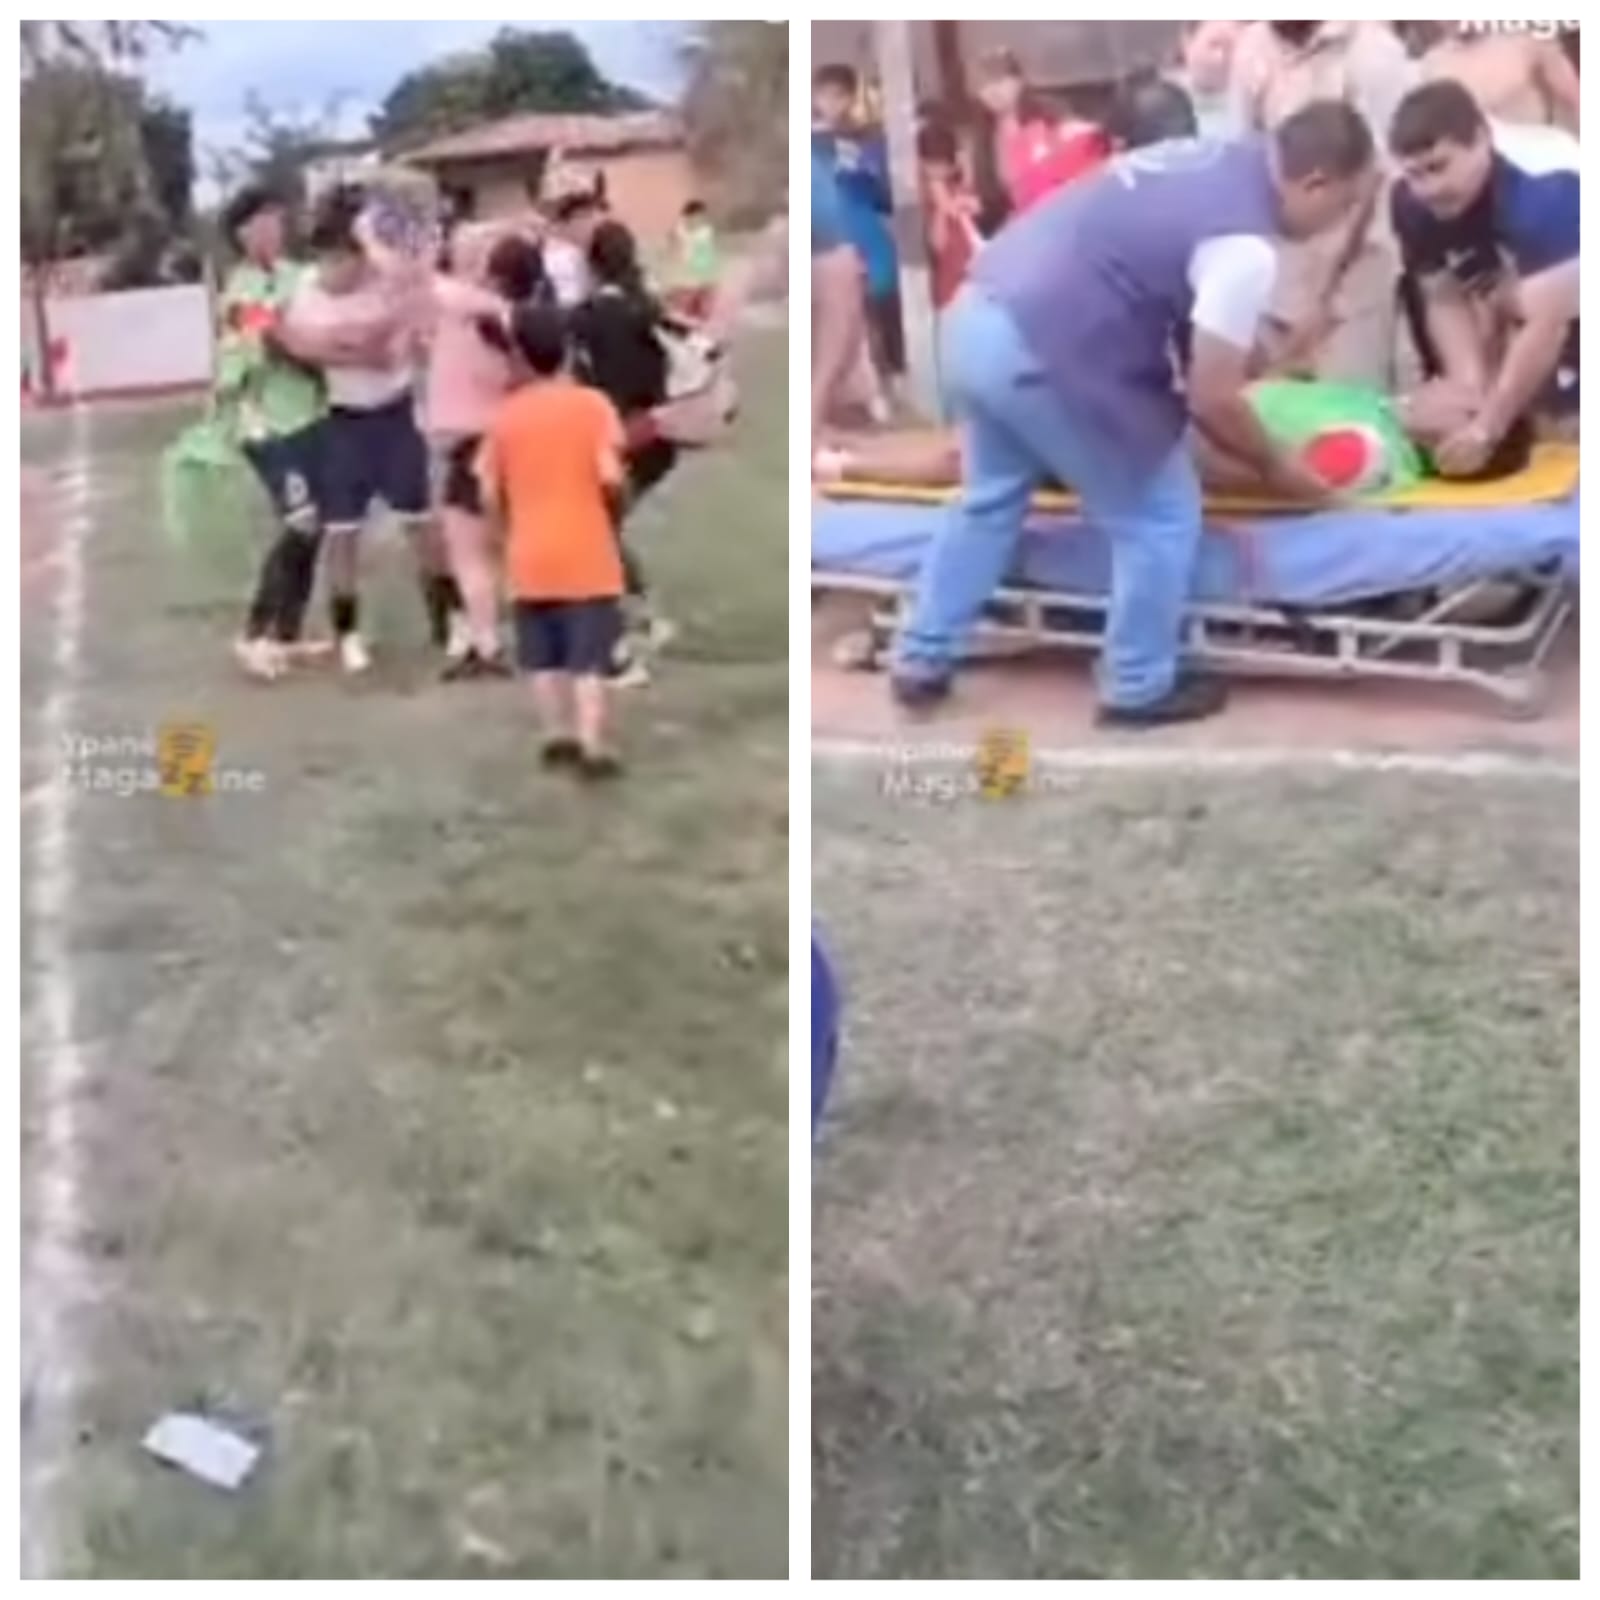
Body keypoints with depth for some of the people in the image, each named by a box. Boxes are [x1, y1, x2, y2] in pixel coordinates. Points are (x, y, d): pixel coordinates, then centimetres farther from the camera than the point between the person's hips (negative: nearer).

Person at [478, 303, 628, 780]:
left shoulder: (507, 415, 3)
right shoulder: (592, 404, -6)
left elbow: (490, 494, 2)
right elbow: (610, 476, -16)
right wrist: (618, 498, 5)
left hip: (529, 560, 3)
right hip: (586, 557, -3)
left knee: (543, 657, 14)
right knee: (589, 657, -2)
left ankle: (558, 737, 16)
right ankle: (593, 748, -8)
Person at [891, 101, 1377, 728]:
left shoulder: (1211, 159, 13)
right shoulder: (1246, 246, -13)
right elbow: (1212, 400, -10)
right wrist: (1277, 469, 7)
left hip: (974, 317, 9)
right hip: (1040, 356, -9)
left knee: (991, 499, 28)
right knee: (1161, 516, 9)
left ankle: (921, 662, 36)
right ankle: (1138, 689, 22)